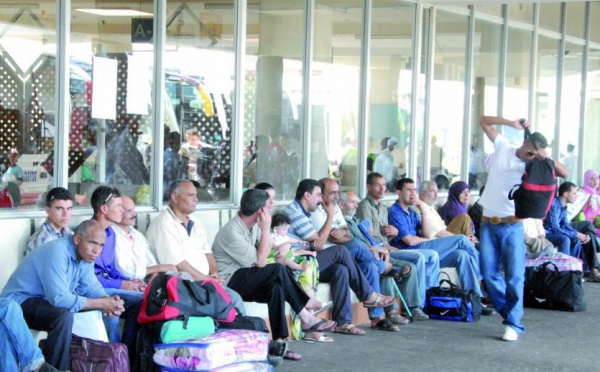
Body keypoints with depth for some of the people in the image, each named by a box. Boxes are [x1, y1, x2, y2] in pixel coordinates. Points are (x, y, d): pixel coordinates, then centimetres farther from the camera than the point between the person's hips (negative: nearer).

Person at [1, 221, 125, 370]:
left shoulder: (85, 254, -1)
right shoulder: (57, 252, -28)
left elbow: (90, 288, 2)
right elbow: (59, 299, -34)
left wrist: (109, 302, -20)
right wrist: (101, 304, -29)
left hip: (48, 300, 9)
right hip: (20, 302, -9)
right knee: (63, 315, -33)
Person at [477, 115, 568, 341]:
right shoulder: (503, 147, 7)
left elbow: (563, 173, -9)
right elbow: (484, 120, 11)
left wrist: (545, 157, -15)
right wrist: (513, 124, 3)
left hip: (512, 226, -2)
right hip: (488, 224, 2)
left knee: (515, 276, -9)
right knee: (489, 274, 1)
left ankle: (514, 324, -6)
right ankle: (510, 313, 17)